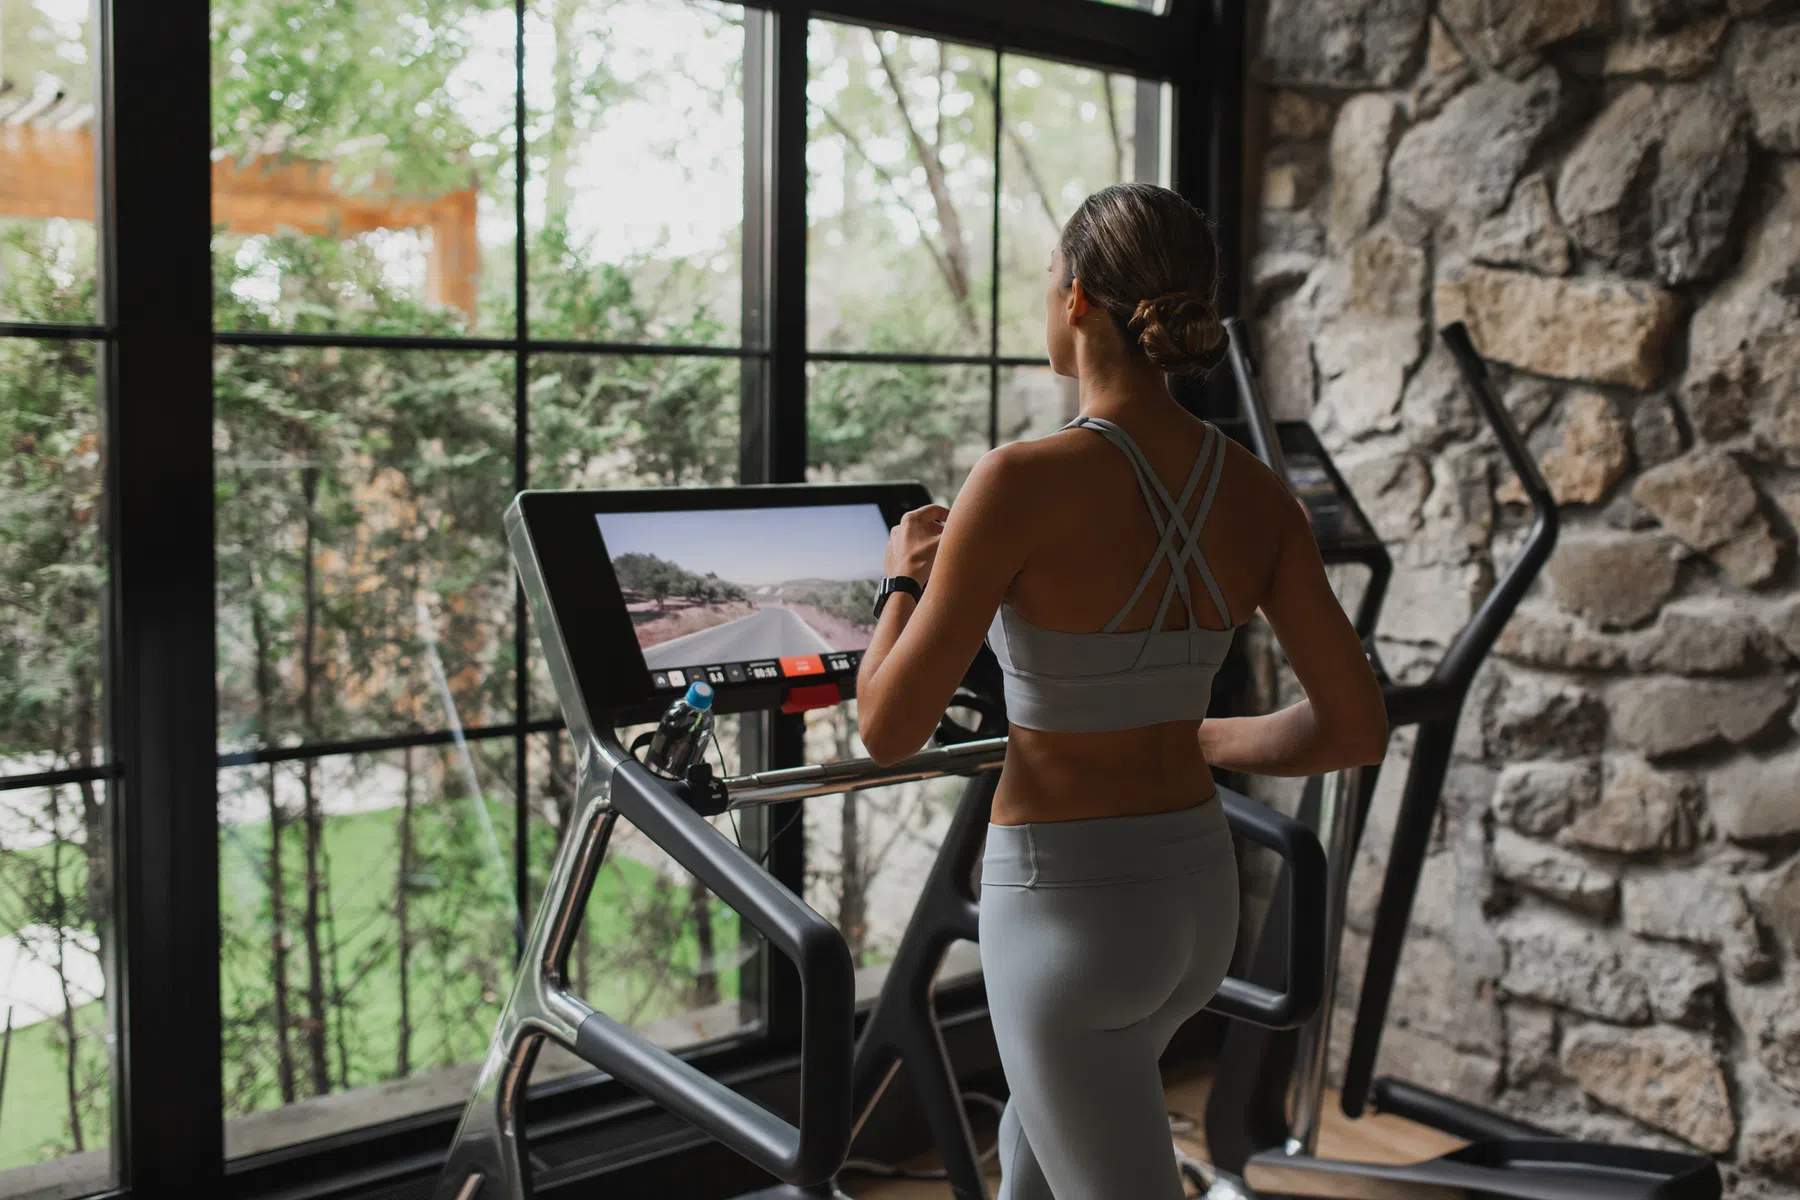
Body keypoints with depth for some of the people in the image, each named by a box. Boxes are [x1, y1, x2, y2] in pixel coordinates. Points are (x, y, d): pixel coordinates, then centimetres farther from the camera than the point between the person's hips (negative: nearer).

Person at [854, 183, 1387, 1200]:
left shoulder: (1027, 481, -21)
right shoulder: (1256, 493, -4)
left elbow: (891, 729, -16)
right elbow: (1357, 727, -3)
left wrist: (906, 578, 2)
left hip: (1068, 907, -7)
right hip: (1199, 893, 7)